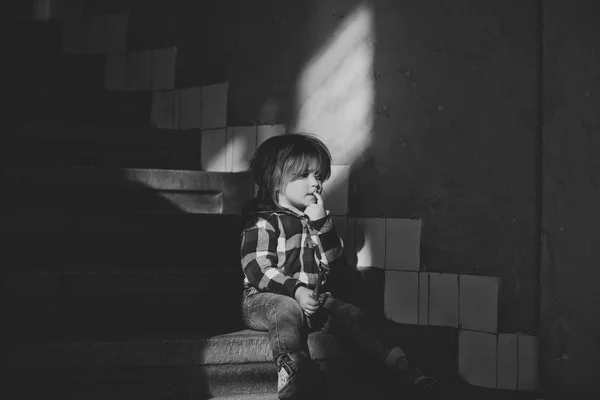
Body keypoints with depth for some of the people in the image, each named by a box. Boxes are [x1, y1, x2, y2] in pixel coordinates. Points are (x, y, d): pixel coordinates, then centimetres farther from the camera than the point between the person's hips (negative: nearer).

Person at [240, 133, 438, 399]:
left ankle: (398, 364, -15)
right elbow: (257, 269, -16)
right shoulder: (263, 222, -4)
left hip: (310, 300, 6)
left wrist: (321, 223, -7)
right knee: (287, 309, -38)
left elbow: (333, 262, 6)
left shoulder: (315, 220, 17)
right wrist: (295, 290, -30)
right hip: (265, 299, -6)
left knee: (349, 314, -10)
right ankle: (292, 371, -55)